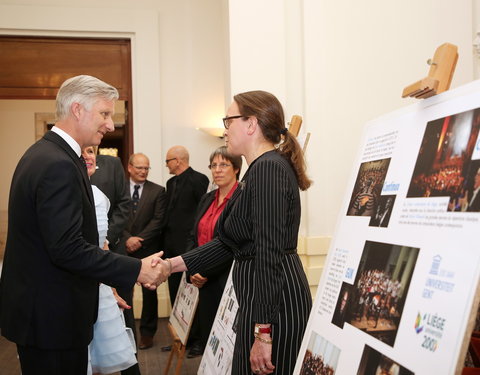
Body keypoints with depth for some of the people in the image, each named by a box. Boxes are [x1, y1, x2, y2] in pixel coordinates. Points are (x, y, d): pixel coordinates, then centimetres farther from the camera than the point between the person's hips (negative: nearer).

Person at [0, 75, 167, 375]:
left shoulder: (44, 153, 10)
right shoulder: (59, 165, -22)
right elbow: (67, 248, -27)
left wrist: (101, 284, 13)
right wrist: (137, 270, -21)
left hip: (37, 308, 10)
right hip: (52, 316, -10)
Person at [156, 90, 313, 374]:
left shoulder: (268, 168, -17)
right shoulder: (260, 169, 15)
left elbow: (270, 254, -23)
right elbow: (228, 242, 14)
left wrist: (262, 333, -24)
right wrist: (174, 264, 8)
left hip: (273, 304, -10)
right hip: (261, 298, 10)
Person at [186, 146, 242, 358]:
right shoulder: (207, 199, 14)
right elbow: (194, 237, 16)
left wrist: (206, 272, -14)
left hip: (227, 279, -7)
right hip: (204, 282, 7)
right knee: (207, 332, 12)